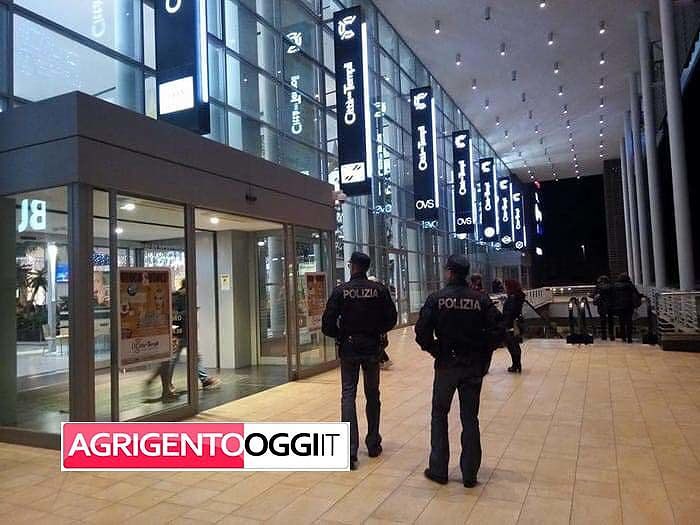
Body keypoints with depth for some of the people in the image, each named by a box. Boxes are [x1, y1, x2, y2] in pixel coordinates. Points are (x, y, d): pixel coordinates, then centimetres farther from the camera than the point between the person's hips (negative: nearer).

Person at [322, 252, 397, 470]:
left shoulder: (341, 291, -8)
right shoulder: (380, 289, -4)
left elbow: (327, 324, -10)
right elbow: (391, 318, -3)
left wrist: (340, 336, 9)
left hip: (348, 348, -2)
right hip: (372, 348, 2)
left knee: (348, 395, 2)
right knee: (372, 395, 15)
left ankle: (350, 450, -7)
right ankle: (373, 444, 25)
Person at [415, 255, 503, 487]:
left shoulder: (437, 298, -8)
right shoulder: (481, 299, -4)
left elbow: (422, 331, -14)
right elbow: (497, 329, -9)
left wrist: (434, 349, 2)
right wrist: (483, 351, 4)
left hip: (446, 365, -1)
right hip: (474, 366, 2)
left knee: (439, 416, 13)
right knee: (470, 418, 11)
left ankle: (438, 470, 17)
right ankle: (470, 474, 17)